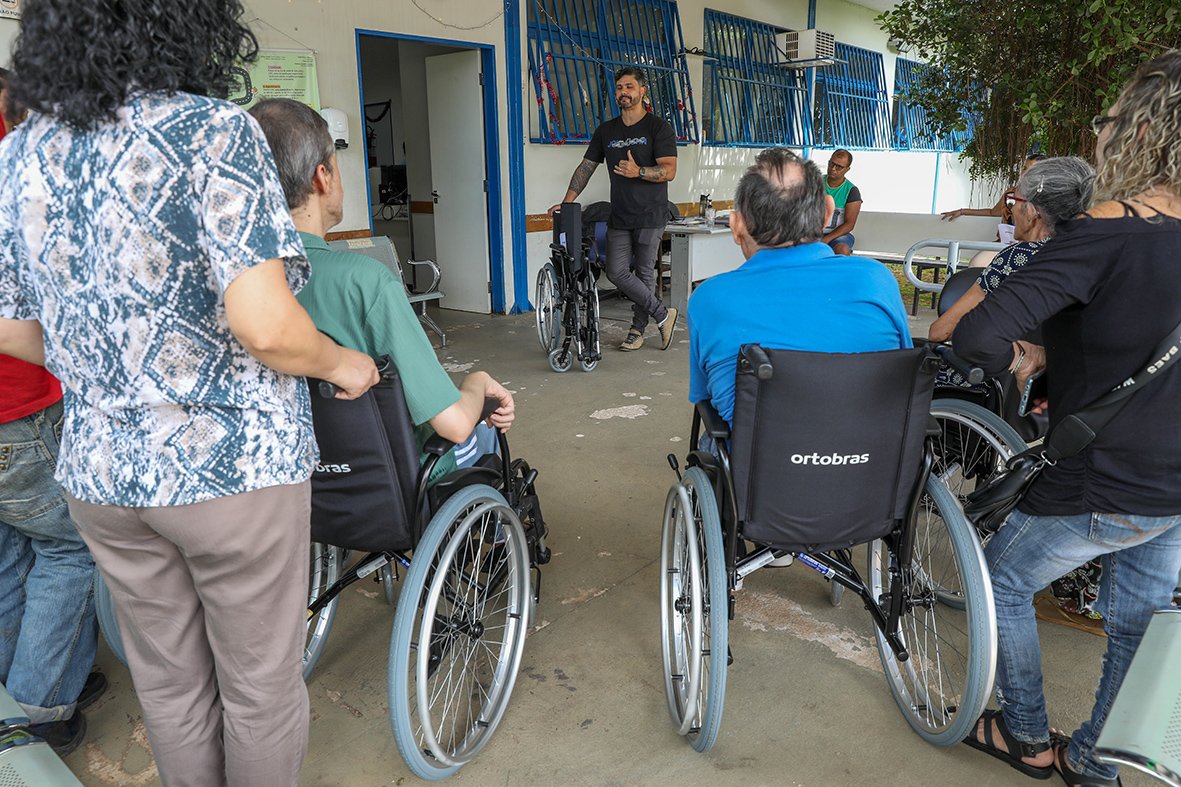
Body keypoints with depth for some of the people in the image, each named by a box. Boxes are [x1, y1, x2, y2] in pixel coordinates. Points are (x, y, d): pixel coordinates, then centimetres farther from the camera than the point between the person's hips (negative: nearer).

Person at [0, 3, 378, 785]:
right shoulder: (212, 132, -16)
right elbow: (264, 325, -25)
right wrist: (341, 364, -7)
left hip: (100, 470, 7)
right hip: (233, 465, -6)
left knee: (170, 683, 23)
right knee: (261, 687, 15)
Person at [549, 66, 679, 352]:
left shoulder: (657, 127, -1)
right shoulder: (606, 131, 14)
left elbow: (669, 170, -9)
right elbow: (586, 167, 14)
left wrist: (638, 172, -26)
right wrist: (567, 201, 4)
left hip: (650, 214, -5)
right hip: (619, 217, 5)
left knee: (644, 272, -1)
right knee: (617, 272, -3)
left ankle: (637, 330, 13)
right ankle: (663, 315, 9)